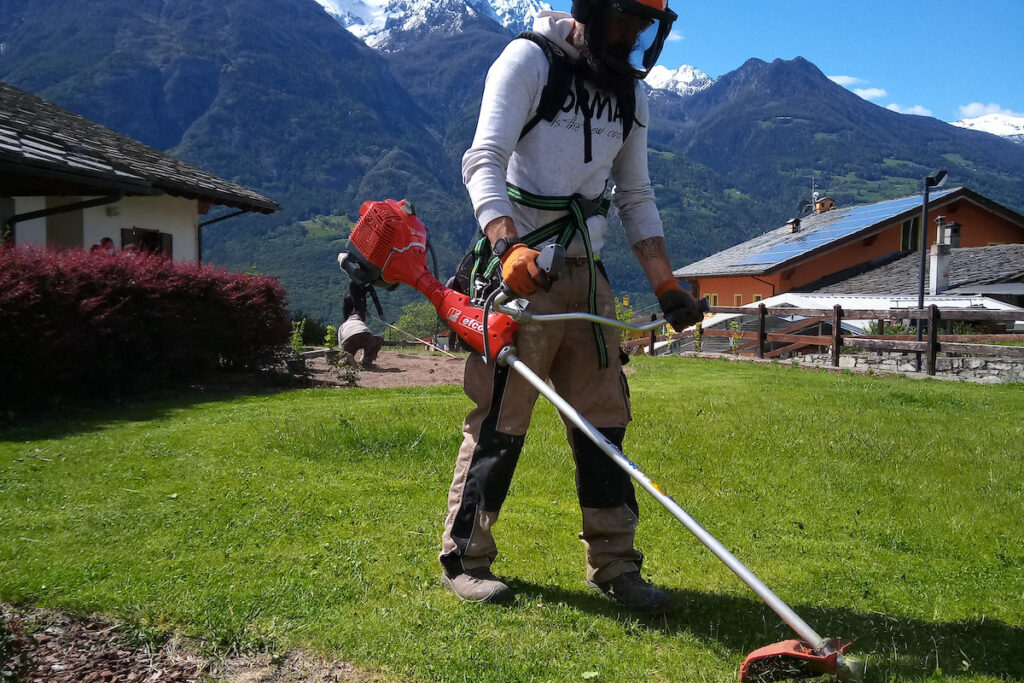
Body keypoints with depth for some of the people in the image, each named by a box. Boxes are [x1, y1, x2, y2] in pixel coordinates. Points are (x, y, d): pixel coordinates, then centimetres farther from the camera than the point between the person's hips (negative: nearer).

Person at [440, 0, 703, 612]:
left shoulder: (632, 93, 16)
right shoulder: (529, 60, -3)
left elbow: (637, 198, 19)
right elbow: (484, 160, -15)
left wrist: (666, 284, 11)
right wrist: (507, 243, -32)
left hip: (588, 275, 7)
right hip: (519, 271, -6)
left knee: (604, 420, 6)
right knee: (500, 419, -5)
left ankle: (613, 564, 18)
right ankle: (465, 559, 12)